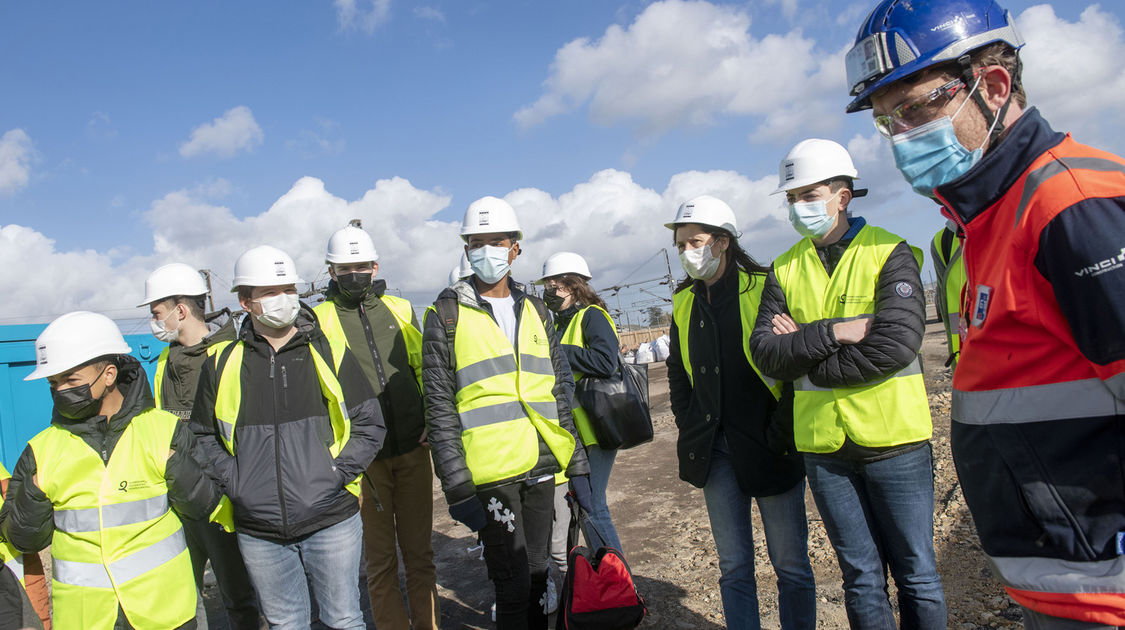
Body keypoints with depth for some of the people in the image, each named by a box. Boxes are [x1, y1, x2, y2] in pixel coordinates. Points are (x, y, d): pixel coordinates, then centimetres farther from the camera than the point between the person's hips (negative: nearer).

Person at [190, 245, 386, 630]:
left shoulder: (330, 354, -2)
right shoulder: (222, 364, 3)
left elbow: (370, 424, 1)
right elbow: (203, 435, 14)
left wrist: (337, 474, -9)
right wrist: (232, 481, -1)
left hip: (330, 522, -2)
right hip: (258, 532, 2)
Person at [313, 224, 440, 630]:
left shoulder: (401, 309, 9)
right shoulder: (320, 319, 0)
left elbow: (425, 370, 14)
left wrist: (431, 421, 3)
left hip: (413, 448, 3)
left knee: (419, 551, 12)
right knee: (380, 558, 7)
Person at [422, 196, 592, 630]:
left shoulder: (535, 310, 12)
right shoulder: (447, 314, -2)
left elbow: (561, 392, 14)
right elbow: (439, 406, -6)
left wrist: (577, 465, 10)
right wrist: (456, 486, -11)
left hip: (541, 465, 4)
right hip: (491, 471, -4)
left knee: (537, 573, 15)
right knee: (513, 585, -1)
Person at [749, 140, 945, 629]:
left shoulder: (890, 254, -5)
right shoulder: (785, 269, 6)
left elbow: (897, 343, -19)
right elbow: (764, 352, -5)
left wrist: (803, 355, -13)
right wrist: (832, 333, -18)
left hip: (893, 439, -3)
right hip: (823, 446, 3)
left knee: (916, 574, 10)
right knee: (860, 576, 15)